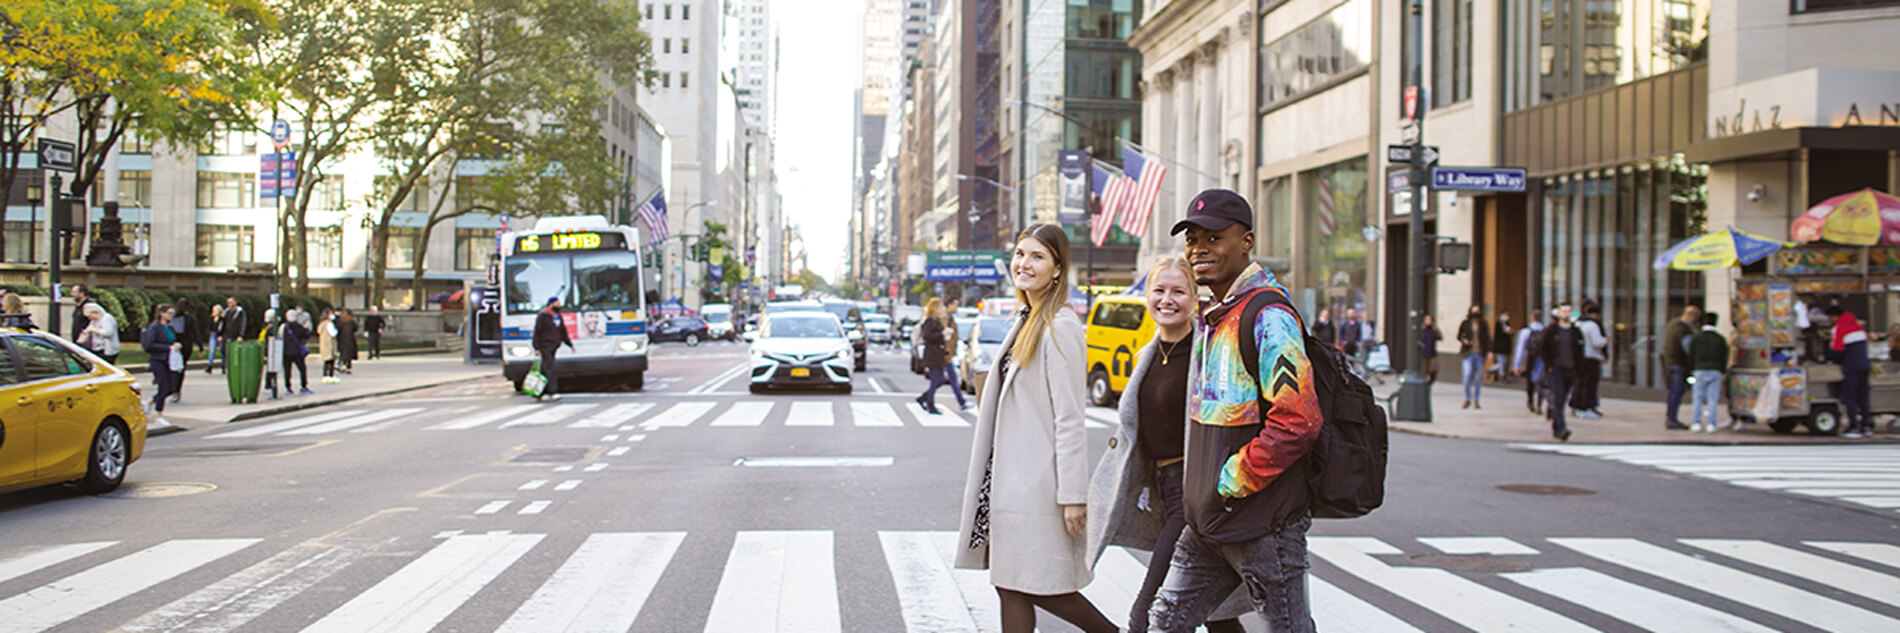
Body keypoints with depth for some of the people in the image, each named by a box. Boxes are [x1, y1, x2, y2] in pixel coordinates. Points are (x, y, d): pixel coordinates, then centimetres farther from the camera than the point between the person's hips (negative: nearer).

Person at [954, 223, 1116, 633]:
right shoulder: (1026, 321, 14)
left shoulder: (1060, 327, -14)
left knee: (1034, 583, -2)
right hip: (1011, 476, 9)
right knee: (1011, 585, 9)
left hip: (1035, 481, -9)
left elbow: (1070, 418, -18)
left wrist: (1073, 495, -20)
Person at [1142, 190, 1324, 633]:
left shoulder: (1267, 315, -16)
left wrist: (1234, 480, -17)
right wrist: (1200, 488, 16)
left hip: (1262, 523, -9)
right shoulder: (1209, 318, 15)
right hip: (1209, 522, 9)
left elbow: (1298, 420, -23)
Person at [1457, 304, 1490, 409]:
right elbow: (1459, 336, 13)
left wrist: (1489, 351, -10)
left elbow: (1487, 339, 4)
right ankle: (1467, 399, 2)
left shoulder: (1484, 325, 7)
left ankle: (1475, 401, 12)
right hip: (1468, 353, -1)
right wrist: (1463, 340, -9)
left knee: (1478, 377, 2)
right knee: (1467, 375, -14)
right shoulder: (1465, 323, 5)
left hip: (1480, 353, 1)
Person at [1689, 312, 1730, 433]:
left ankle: (1696, 424, -4)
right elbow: (1725, 358, 6)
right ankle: (1710, 424, -4)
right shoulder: (1721, 339, 6)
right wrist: (1722, 371, 16)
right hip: (1715, 372, 1)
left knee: (1698, 398, 3)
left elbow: (1691, 356, 4)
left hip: (1700, 371, -1)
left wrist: (1692, 369, 13)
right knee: (1713, 399, 1)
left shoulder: (1695, 337, 4)